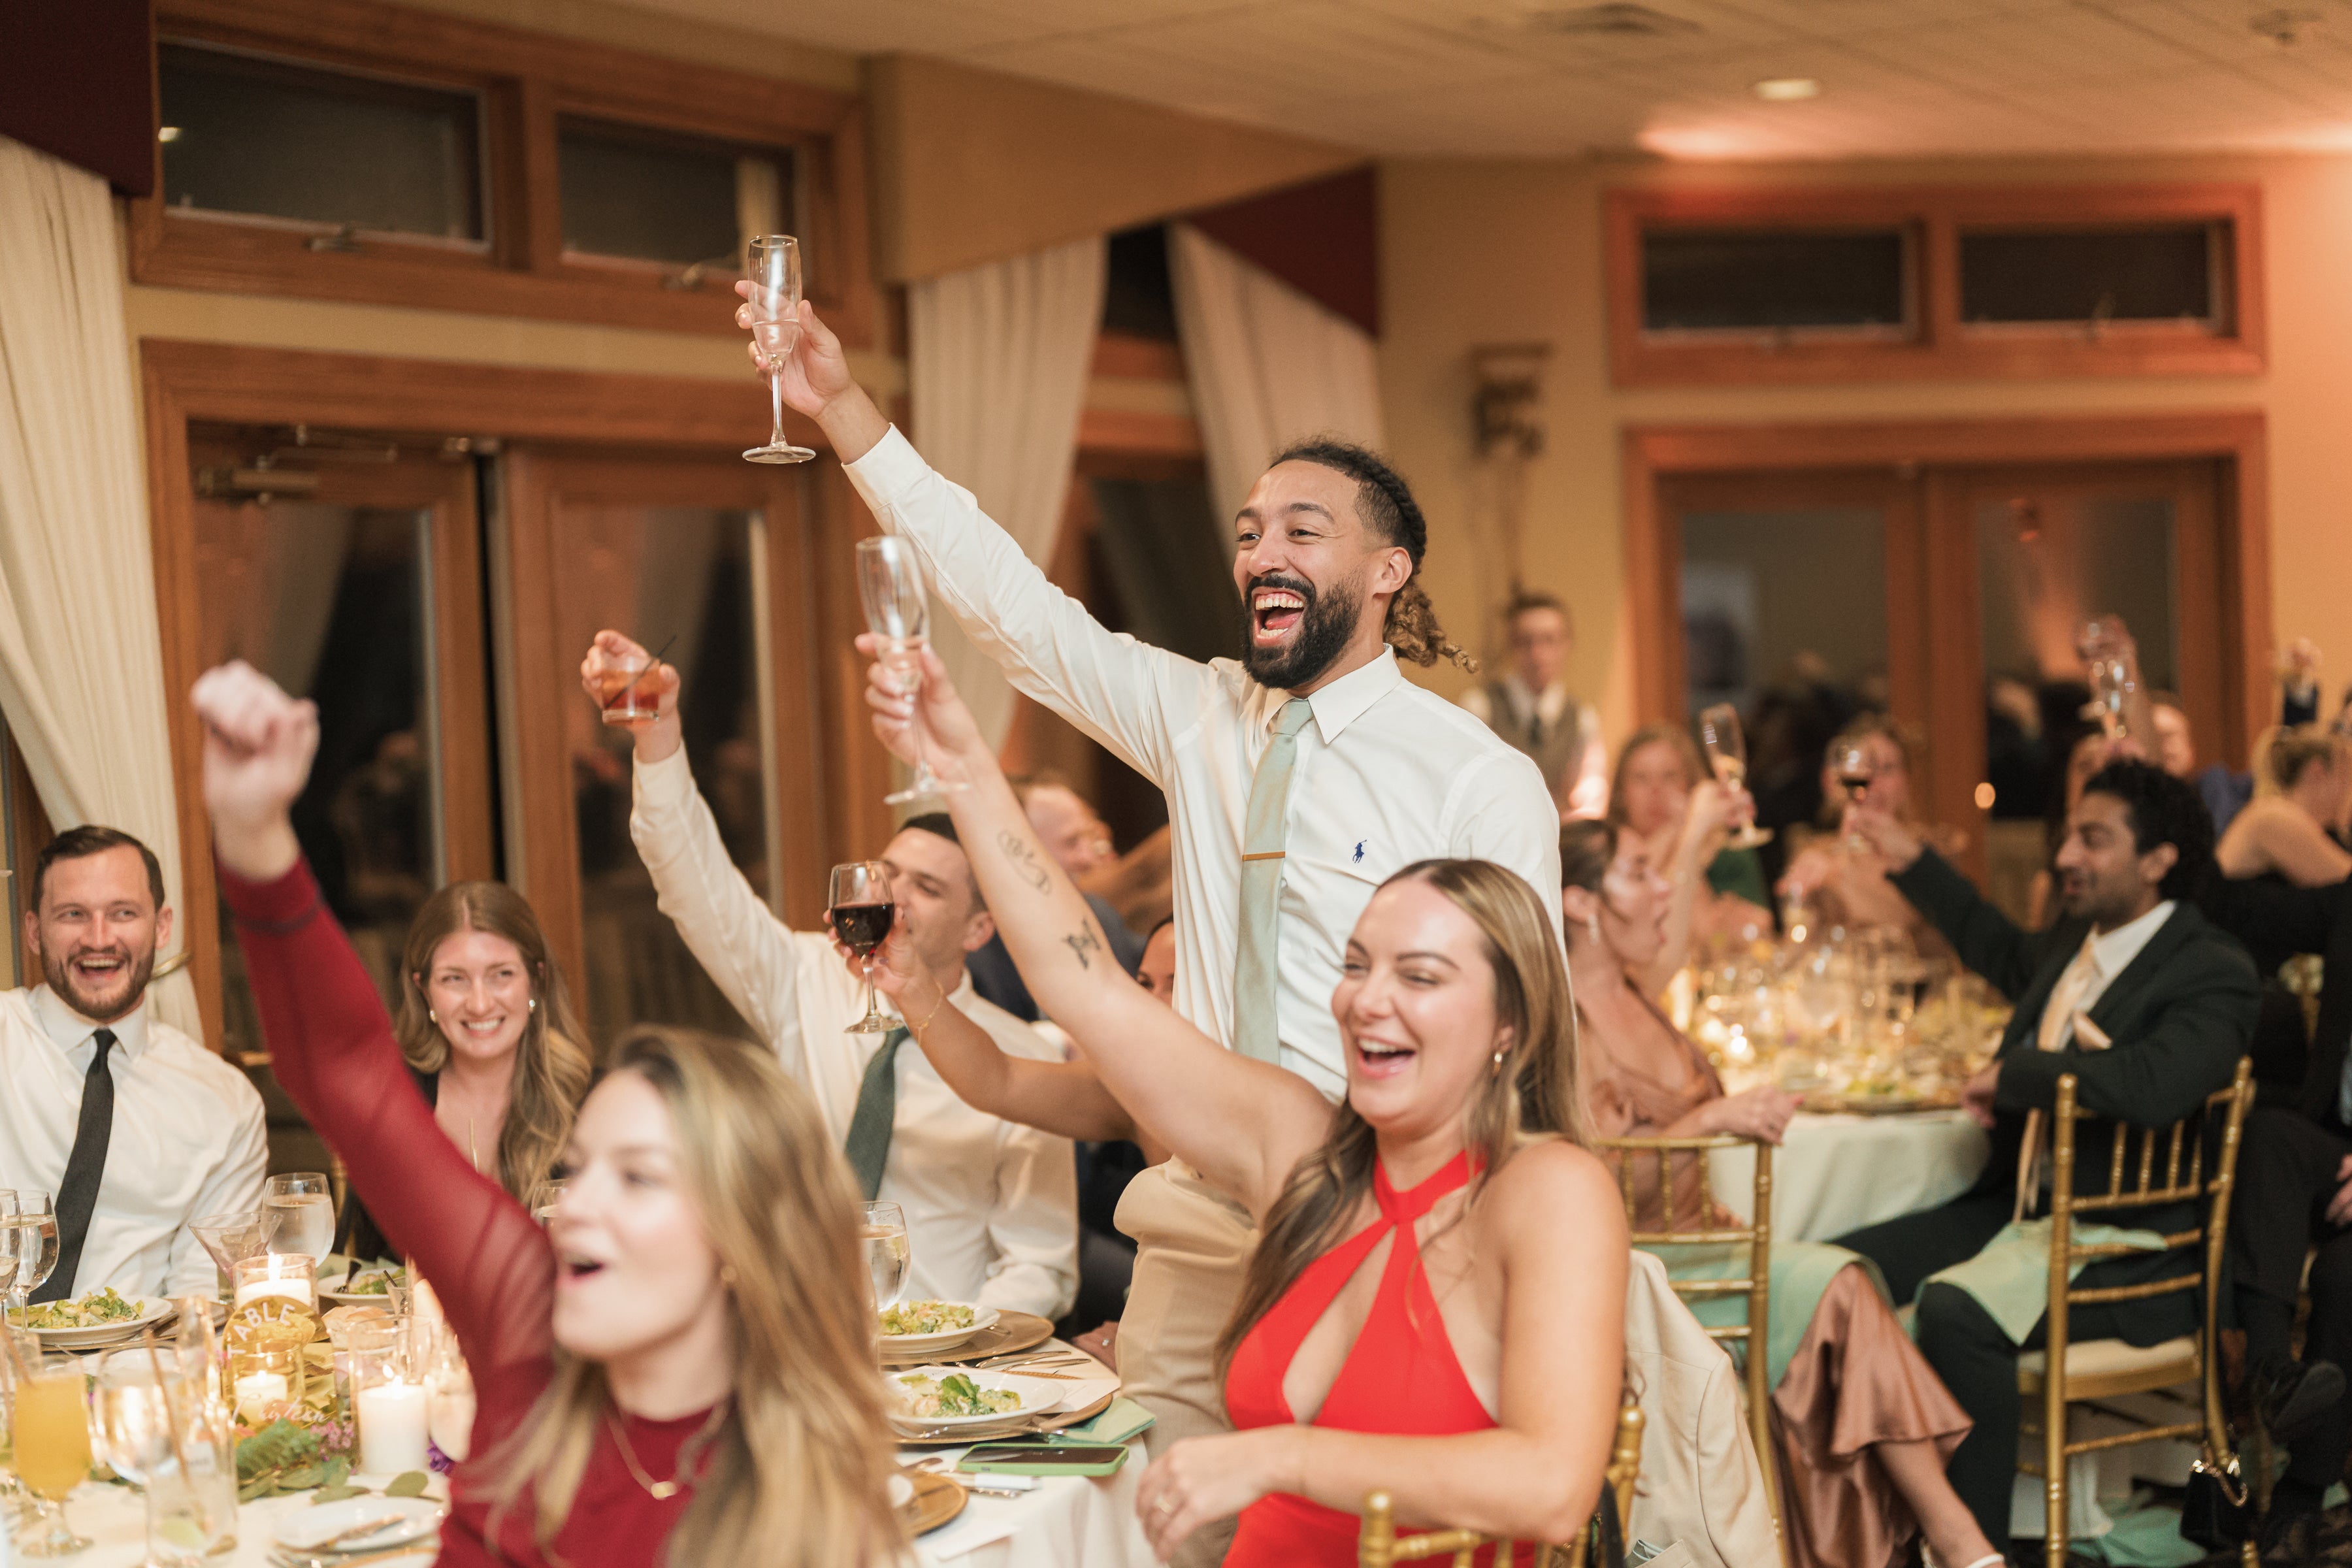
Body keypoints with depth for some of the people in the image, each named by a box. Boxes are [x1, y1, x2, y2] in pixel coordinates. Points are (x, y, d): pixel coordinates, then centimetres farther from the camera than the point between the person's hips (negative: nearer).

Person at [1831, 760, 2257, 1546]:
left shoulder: (2212, 973, -12)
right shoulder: (2075, 943, 14)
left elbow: (2153, 1085, -32)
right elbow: (2005, 953, 41)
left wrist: (2009, 1078, -20)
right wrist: (1914, 863, 39)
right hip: (2013, 1207, 9)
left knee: (1954, 1310, -34)